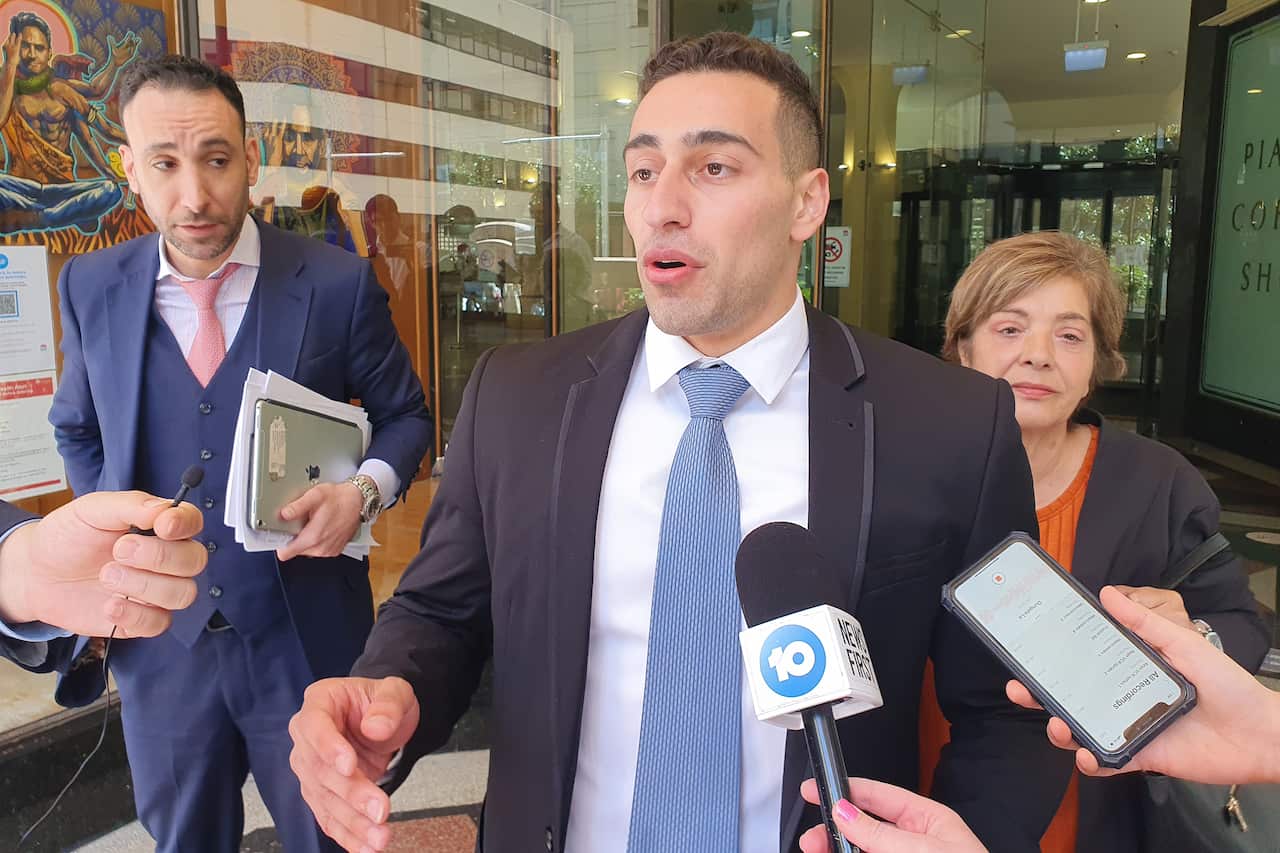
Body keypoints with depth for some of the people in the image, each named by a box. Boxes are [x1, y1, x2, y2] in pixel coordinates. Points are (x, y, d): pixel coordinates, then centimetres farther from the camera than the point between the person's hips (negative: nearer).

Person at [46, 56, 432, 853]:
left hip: (306, 638, -2)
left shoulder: (339, 283, -12)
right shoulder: (90, 287, -3)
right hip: (159, 644, 3)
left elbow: (405, 413, 0)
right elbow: (79, 431, 14)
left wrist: (366, 489, -18)